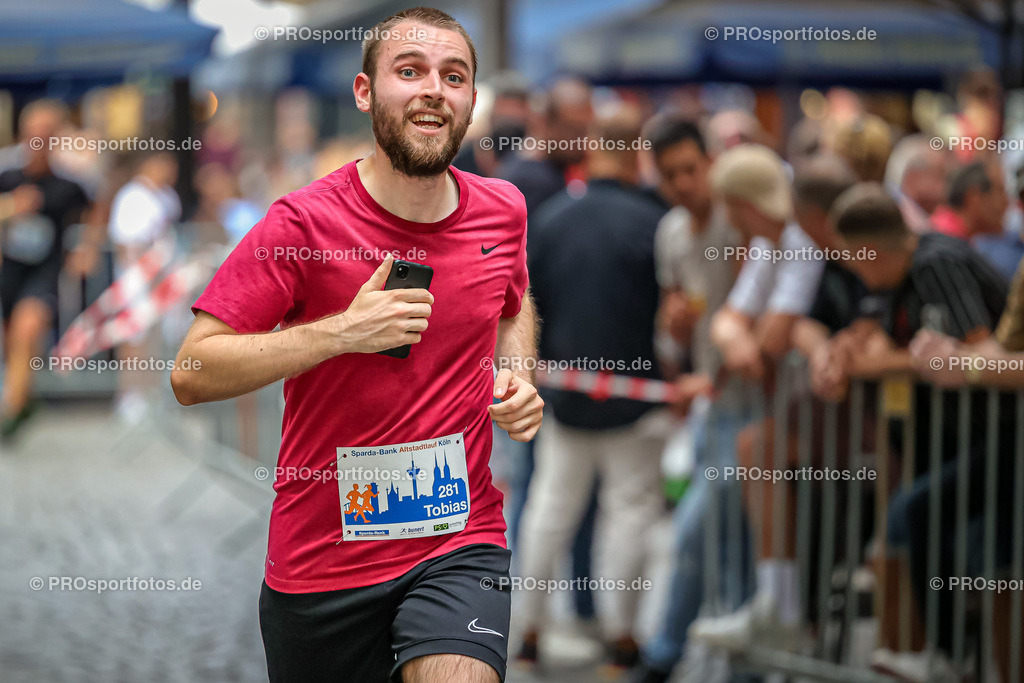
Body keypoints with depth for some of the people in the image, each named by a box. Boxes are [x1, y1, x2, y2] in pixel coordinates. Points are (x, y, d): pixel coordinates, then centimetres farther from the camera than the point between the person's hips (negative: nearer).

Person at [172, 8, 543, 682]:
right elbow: (191, 374, -15)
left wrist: (517, 379, 4)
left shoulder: (501, 209, 2)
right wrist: (341, 332, -23)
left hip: (462, 543, 2)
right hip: (321, 554, -2)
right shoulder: (303, 223, -12)